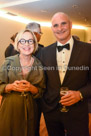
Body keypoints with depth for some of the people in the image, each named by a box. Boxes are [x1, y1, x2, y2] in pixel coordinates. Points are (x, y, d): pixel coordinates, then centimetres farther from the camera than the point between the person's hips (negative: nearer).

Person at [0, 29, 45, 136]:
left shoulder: (39, 65, -3)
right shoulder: (9, 61, -5)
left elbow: (41, 92, 1)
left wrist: (31, 88, -18)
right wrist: (11, 86, -20)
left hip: (30, 109, 1)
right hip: (10, 108, 0)